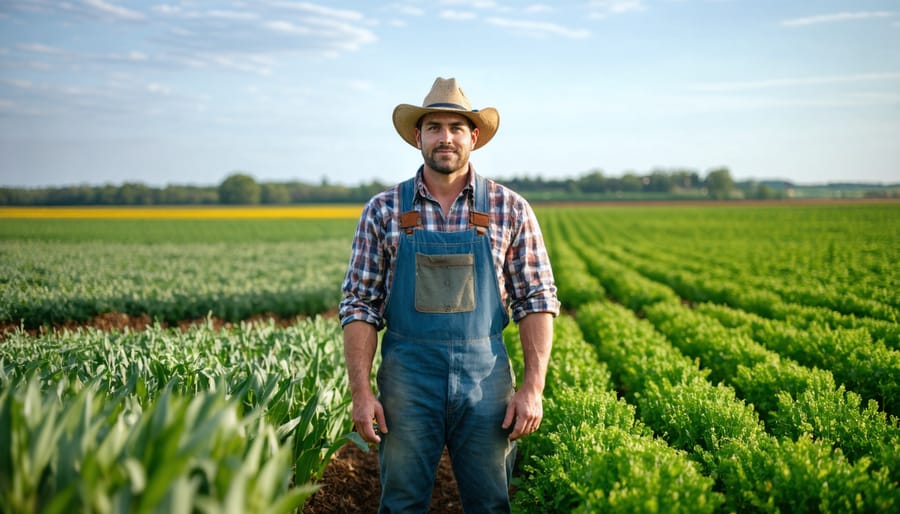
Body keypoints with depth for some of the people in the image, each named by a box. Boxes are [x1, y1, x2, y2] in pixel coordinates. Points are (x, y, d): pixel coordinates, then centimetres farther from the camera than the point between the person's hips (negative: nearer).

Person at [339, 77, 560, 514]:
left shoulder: (510, 210, 1)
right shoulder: (383, 211, 2)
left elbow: (537, 300, 2)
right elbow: (359, 306, 2)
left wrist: (533, 387, -6)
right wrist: (361, 392, -5)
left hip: (484, 377, 0)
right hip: (408, 376, 0)